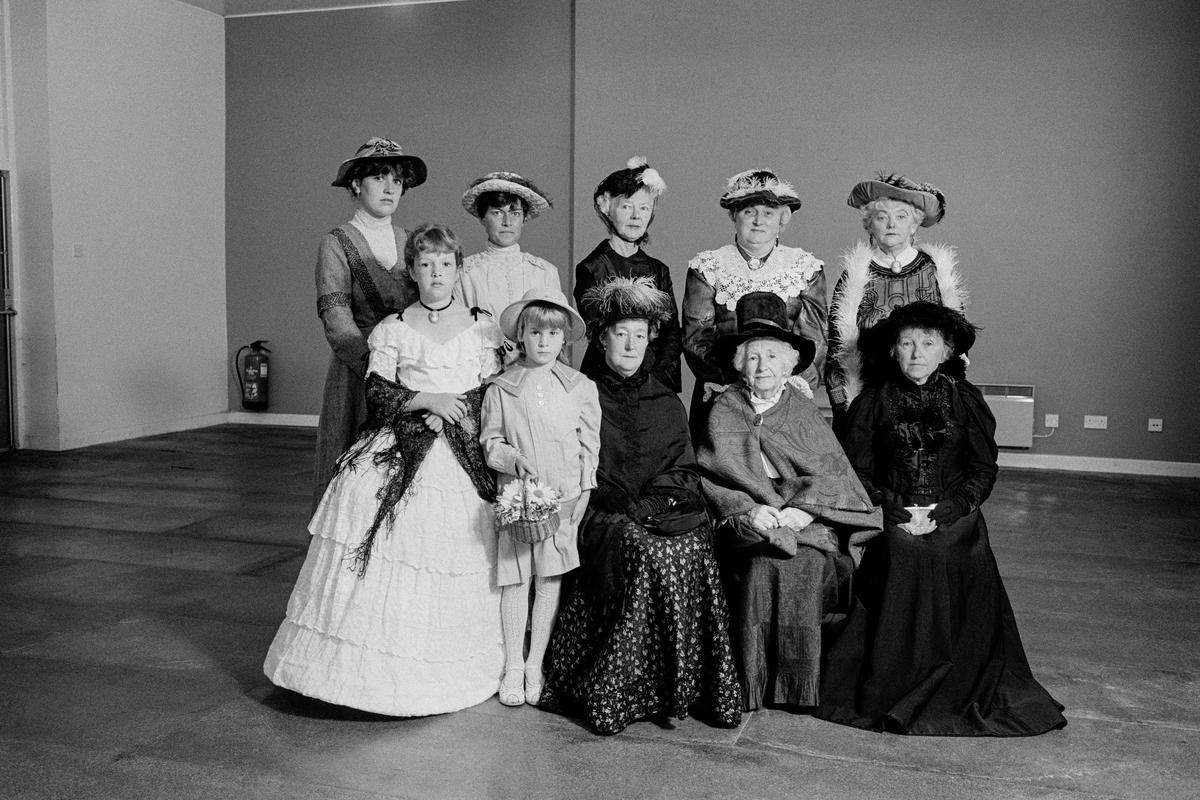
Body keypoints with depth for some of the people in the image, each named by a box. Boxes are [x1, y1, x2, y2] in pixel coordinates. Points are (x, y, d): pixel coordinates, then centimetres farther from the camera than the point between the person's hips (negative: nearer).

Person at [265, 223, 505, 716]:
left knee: (452, 567, -3)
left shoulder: (483, 328, 9)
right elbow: (377, 397, -2)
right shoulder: (392, 330, 6)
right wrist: (428, 400, -13)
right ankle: (375, 670, 3)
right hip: (398, 456, 0)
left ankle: (444, 679, 13)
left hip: (462, 462, 1)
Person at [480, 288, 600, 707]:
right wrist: (514, 459, -15)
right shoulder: (500, 389, 2)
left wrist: (580, 494, -3)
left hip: (564, 497, 1)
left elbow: (590, 446, 4)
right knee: (515, 581, 3)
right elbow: (489, 443, 4)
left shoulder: (581, 388, 4)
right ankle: (513, 665, 17)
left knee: (550, 579, 5)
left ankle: (536, 663, 19)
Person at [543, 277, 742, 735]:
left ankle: (684, 688, -18)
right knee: (645, 551, -33)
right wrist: (624, 508, -9)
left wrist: (651, 503, -6)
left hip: (668, 508, 2)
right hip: (607, 517, -2)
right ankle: (612, 695, -24)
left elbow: (683, 471, 14)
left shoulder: (667, 404, 22)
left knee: (691, 551, -29)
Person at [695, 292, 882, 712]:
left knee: (803, 563, -29)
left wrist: (802, 509, -14)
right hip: (746, 521, -1)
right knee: (762, 564, -31)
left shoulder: (803, 410, 12)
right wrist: (747, 508, -15)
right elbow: (711, 475, 2)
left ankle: (798, 688, -14)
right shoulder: (723, 412, 9)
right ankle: (751, 687, -18)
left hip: (807, 518, 1)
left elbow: (830, 472, 4)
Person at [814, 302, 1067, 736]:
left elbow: (983, 470, 3)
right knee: (891, 617, -8)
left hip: (956, 526, 1)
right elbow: (859, 470, 3)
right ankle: (885, 695, 11)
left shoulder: (965, 400, 3)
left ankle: (964, 697, 14)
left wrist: (943, 513, -9)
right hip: (893, 526, 0)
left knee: (959, 615, -6)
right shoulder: (873, 401, 2)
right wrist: (896, 513, -10)